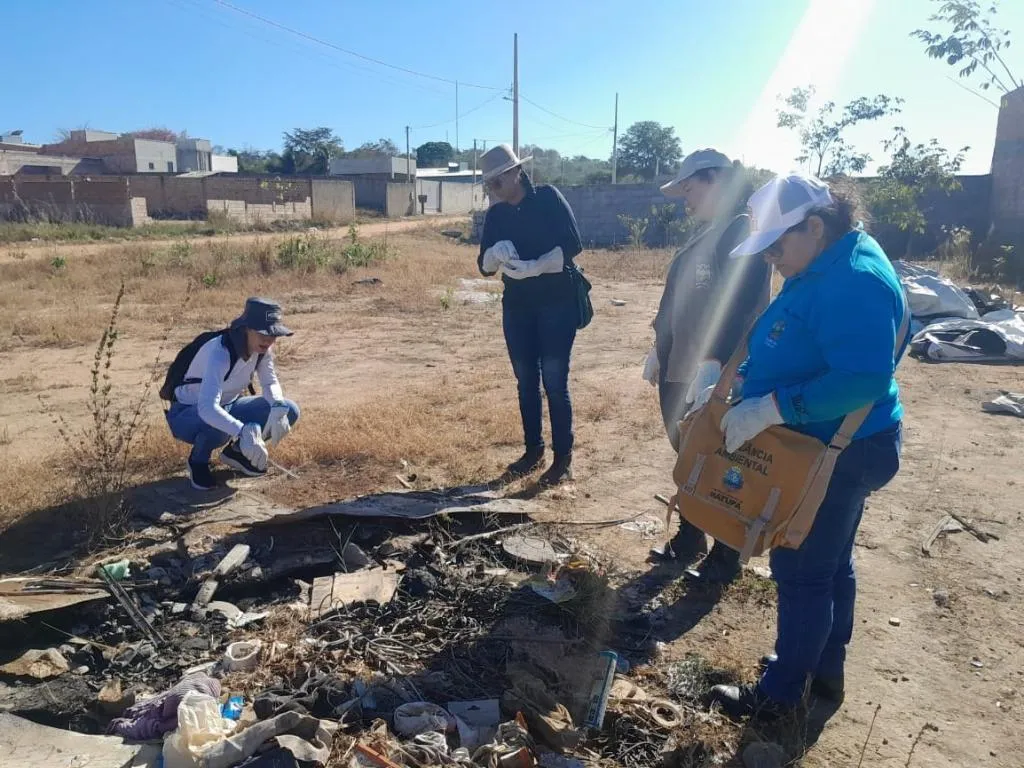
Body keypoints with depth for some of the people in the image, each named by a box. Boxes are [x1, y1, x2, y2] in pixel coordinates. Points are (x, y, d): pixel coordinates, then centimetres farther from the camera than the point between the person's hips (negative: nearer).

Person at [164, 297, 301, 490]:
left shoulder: (262, 348, -14)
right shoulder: (219, 352, -34)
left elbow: (270, 382, -2)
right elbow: (207, 408, -47)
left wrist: (278, 407, -26)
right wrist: (243, 432, -62)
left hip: (227, 407, 6)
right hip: (189, 414, -6)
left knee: (289, 411, -12)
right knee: (220, 428, -41)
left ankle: (236, 451, 10)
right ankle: (198, 460, -5)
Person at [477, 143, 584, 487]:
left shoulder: (548, 197, -7)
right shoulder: (495, 215, 6)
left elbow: (572, 244, -15)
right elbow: (484, 266, 3)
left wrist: (533, 267, -26)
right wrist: (496, 254, -20)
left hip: (556, 302, -5)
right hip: (517, 305, 5)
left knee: (554, 381, -4)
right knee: (526, 380, 9)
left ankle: (564, 457, 7)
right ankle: (533, 450, 23)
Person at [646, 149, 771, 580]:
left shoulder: (743, 232, -14)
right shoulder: (704, 236, 14)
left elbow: (741, 305, -25)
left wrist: (714, 363, -30)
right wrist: (660, 351, 21)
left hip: (718, 375, -9)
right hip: (680, 370, 9)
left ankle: (726, 558, 21)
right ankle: (689, 541, 35)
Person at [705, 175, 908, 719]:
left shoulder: (856, 281, -25)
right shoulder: (821, 270, 7)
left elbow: (864, 379, -34)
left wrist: (768, 408, -34)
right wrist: (741, 376, 6)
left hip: (837, 455, -10)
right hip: (822, 449, 10)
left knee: (801, 572, 3)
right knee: (830, 564, 21)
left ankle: (782, 691, 22)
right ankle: (826, 672, 40)